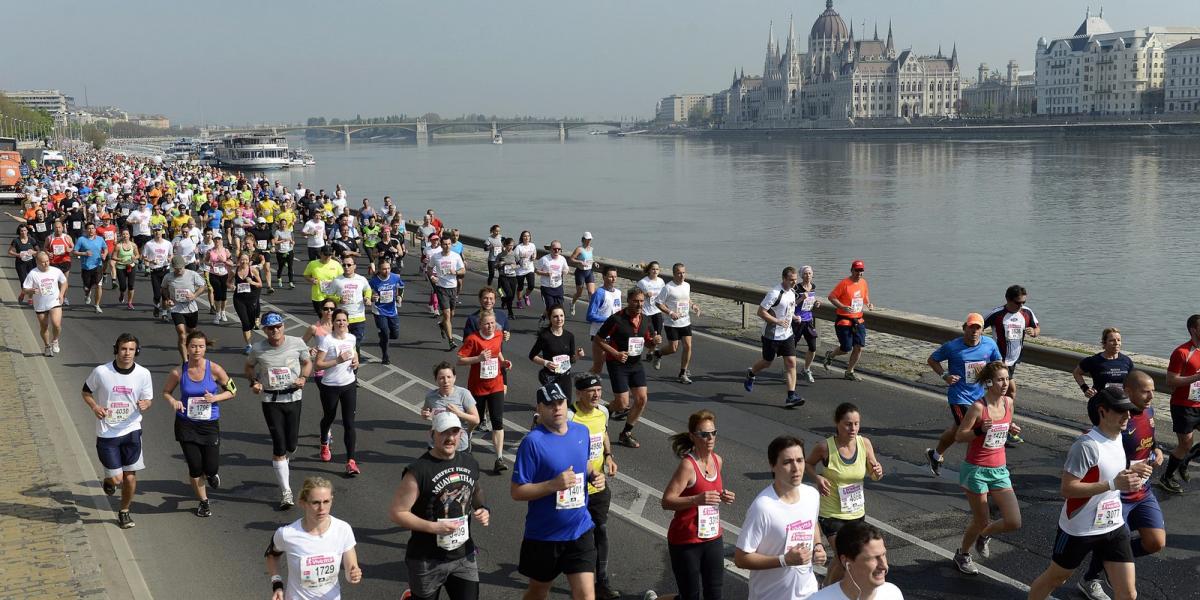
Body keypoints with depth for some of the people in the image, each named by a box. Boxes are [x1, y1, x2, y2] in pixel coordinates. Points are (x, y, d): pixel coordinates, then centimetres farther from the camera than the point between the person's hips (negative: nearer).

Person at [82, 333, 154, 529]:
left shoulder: (143, 374, -5)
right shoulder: (101, 372, -10)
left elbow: (148, 399, 7)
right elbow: (85, 392, 7)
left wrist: (145, 405, -17)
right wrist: (95, 407, -13)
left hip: (131, 430, 1)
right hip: (106, 433, -1)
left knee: (130, 477, 2)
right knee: (116, 479, -3)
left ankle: (124, 511, 28)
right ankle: (108, 480, 35)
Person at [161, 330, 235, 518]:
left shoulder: (214, 369, -11)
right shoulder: (178, 372, -9)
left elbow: (232, 391, 0)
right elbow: (166, 392, 7)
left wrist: (215, 398, -17)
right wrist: (173, 402, -15)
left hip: (210, 425, 0)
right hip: (186, 425, 0)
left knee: (211, 468, -3)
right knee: (194, 467, 5)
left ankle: (213, 473, 37)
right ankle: (203, 501, 29)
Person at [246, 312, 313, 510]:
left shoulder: (297, 343, -5)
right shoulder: (258, 349, -5)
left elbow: (307, 363, 11)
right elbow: (249, 367, 15)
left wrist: (303, 378, -9)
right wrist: (254, 382, -3)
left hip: (293, 398, 1)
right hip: (270, 401, -1)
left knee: (290, 445, 5)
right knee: (279, 446, -5)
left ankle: (280, 462, 44)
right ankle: (286, 492, 2)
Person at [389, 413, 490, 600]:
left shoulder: (470, 463, 3)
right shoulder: (418, 470, -17)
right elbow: (397, 512, -16)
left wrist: (483, 510, 1)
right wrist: (434, 527, -23)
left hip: (465, 557, 5)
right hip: (428, 561, -5)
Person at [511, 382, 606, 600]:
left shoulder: (582, 432, 1)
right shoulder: (533, 441, -17)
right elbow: (516, 492, -17)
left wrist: (593, 475, -3)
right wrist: (553, 485, -28)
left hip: (580, 531, 3)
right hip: (544, 535, -3)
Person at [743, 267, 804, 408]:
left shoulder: (792, 291, 5)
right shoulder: (774, 293, -21)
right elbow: (761, 312, -20)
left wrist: (792, 317, 11)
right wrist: (778, 321, -25)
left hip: (787, 334, 6)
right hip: (772, 335, -6)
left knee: (791, 362, -5)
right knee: (767, 362, 11)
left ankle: (791, 396, -5)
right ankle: (751, 373, 44)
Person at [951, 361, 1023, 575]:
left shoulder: (1008, 402, 0)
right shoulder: (978, 407, -18)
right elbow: (959, 436, -13)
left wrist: (1011, 429, -4)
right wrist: (980, 430, -29)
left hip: (999, 469, 5)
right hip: (976, 470, -5)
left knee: (1014, 522, -4)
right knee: (981, 521, 5)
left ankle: (984, 534, 28)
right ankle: (962, 554, 34)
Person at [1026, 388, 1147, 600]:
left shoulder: (1117, 437, 3)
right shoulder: (1087, 445, -23)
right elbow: (1068, 489, -26)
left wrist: (1131, 472, 0)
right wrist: (1114, 484, -30)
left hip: (1114, 528, 7)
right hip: (1079, 530, -7)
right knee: (1054, 578, 15)